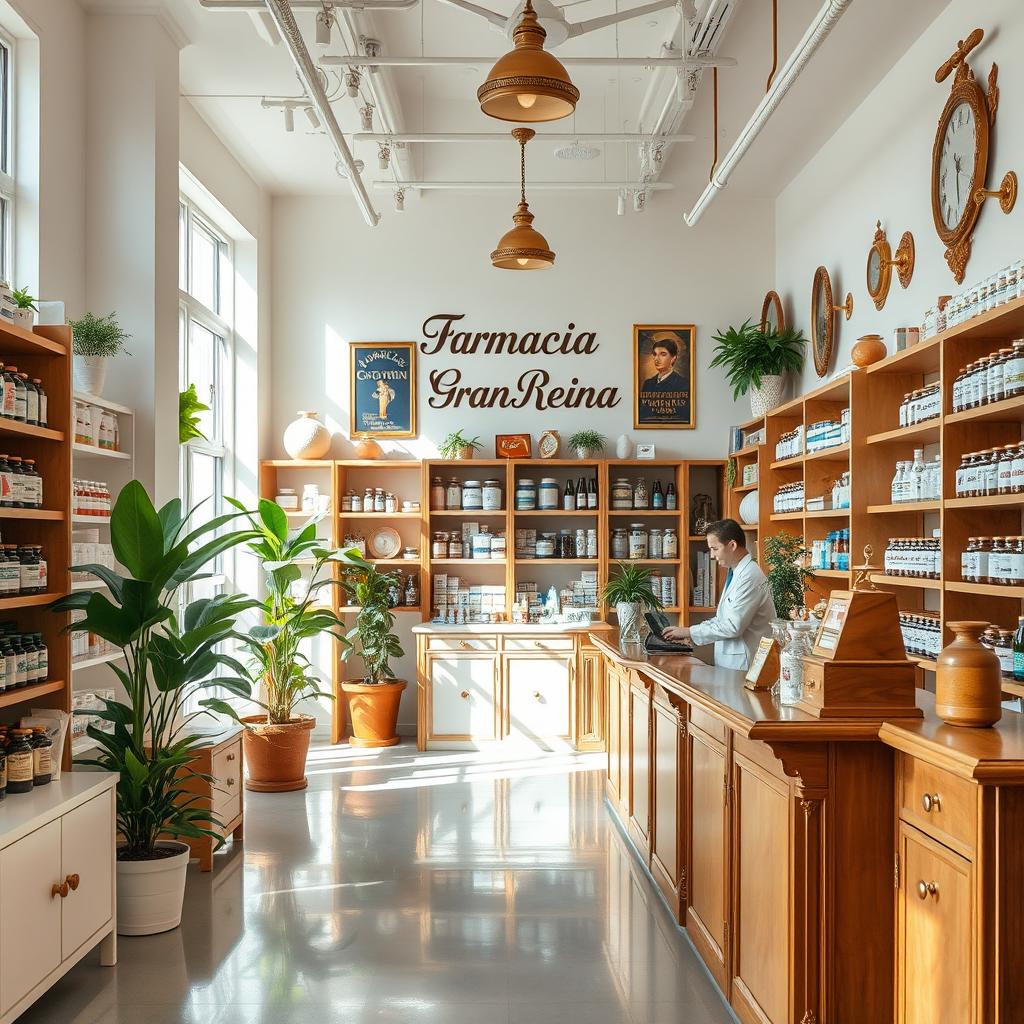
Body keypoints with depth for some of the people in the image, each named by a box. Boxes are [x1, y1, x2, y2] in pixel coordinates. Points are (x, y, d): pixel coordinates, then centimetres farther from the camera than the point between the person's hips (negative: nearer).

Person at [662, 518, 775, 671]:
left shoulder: (751, 577, -18)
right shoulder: (735, 574, 14)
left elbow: (732, 626, -21)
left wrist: (689, 632, -13)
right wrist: (688, 633, 7)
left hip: (742, 667, -9)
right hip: (728, 663, 9)